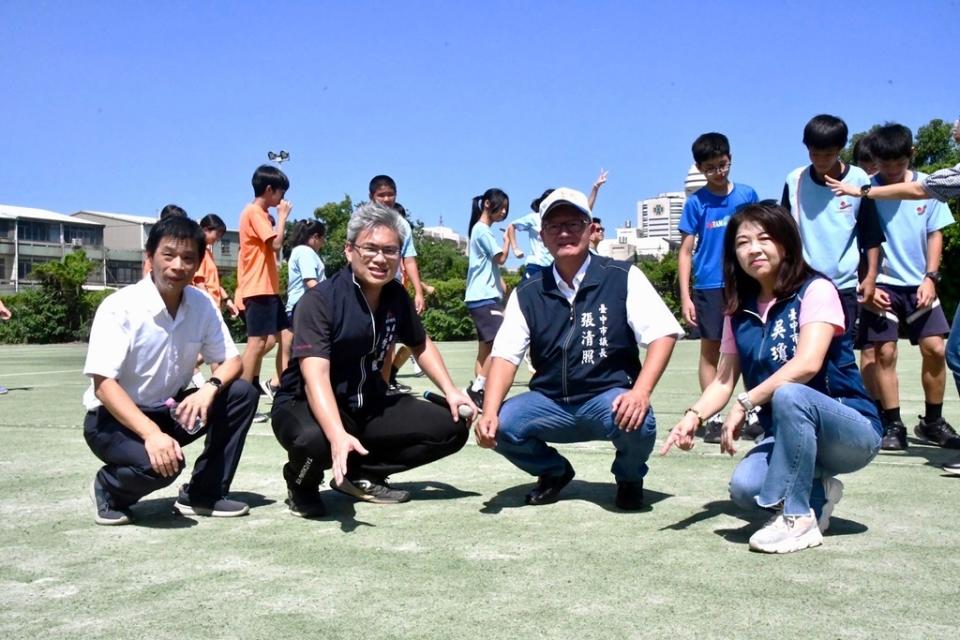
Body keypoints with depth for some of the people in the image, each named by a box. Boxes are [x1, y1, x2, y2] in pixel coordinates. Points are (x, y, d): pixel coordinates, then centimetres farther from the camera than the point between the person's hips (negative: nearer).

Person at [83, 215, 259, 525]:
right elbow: (103, 384, -26)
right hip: (114, 418, -6)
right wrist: (151, 433, -39)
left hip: (168, 411, 6)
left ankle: (204, 493, -2)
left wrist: (210, 388, -25)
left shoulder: (203, 305, -5)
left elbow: (231, 361, -1)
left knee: (242, 393, -13)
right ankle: (110, 490, 1)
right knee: (160, 463, -35)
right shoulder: (120, 307, -21)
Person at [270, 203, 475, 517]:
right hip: (307, 406, -6)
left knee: (451, 428, -5)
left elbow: (421, 345, 18)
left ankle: (361, 474, 8)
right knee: (313, 439, -40)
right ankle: (302, 485, -1)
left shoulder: (397, 297, -2)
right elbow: (316, 377, -34)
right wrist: (338, 435, -49)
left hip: (368, 407, 6)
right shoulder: (319, 300, -22)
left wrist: (451, 391, 4)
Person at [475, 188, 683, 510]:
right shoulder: (528, 292, 2)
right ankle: (554, 471, 12)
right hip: (550, 403, 3)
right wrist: (490, 412, -22)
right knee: (500, 426, -23)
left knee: (637, 423, -34)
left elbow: (663, 334, -11)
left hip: (608, 398, -2)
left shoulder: (623, 277, -5)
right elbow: (505, 355, -4)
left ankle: (629, 478, 5)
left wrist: (640, 392, -27)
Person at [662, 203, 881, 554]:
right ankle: (817, 493, 7)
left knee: (788, 395, -36)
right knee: (744, 486, -26)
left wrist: (745, 403, -26)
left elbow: (807, 364, -25)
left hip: (854, 429, -5)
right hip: (788, 437, 5)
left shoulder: (816, 289, -11)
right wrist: (693, 416, -15)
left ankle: (797, 517, -21)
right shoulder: (740, 312, 7)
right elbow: (723, 380, 4)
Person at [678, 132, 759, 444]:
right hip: (709, 286, -1)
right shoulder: (696, 202, 0)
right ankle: (712, 418, 10)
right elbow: (686, 251, 1)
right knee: (711, 351, 4)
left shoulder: (747, 195, 4)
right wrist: (685, 296, -5)